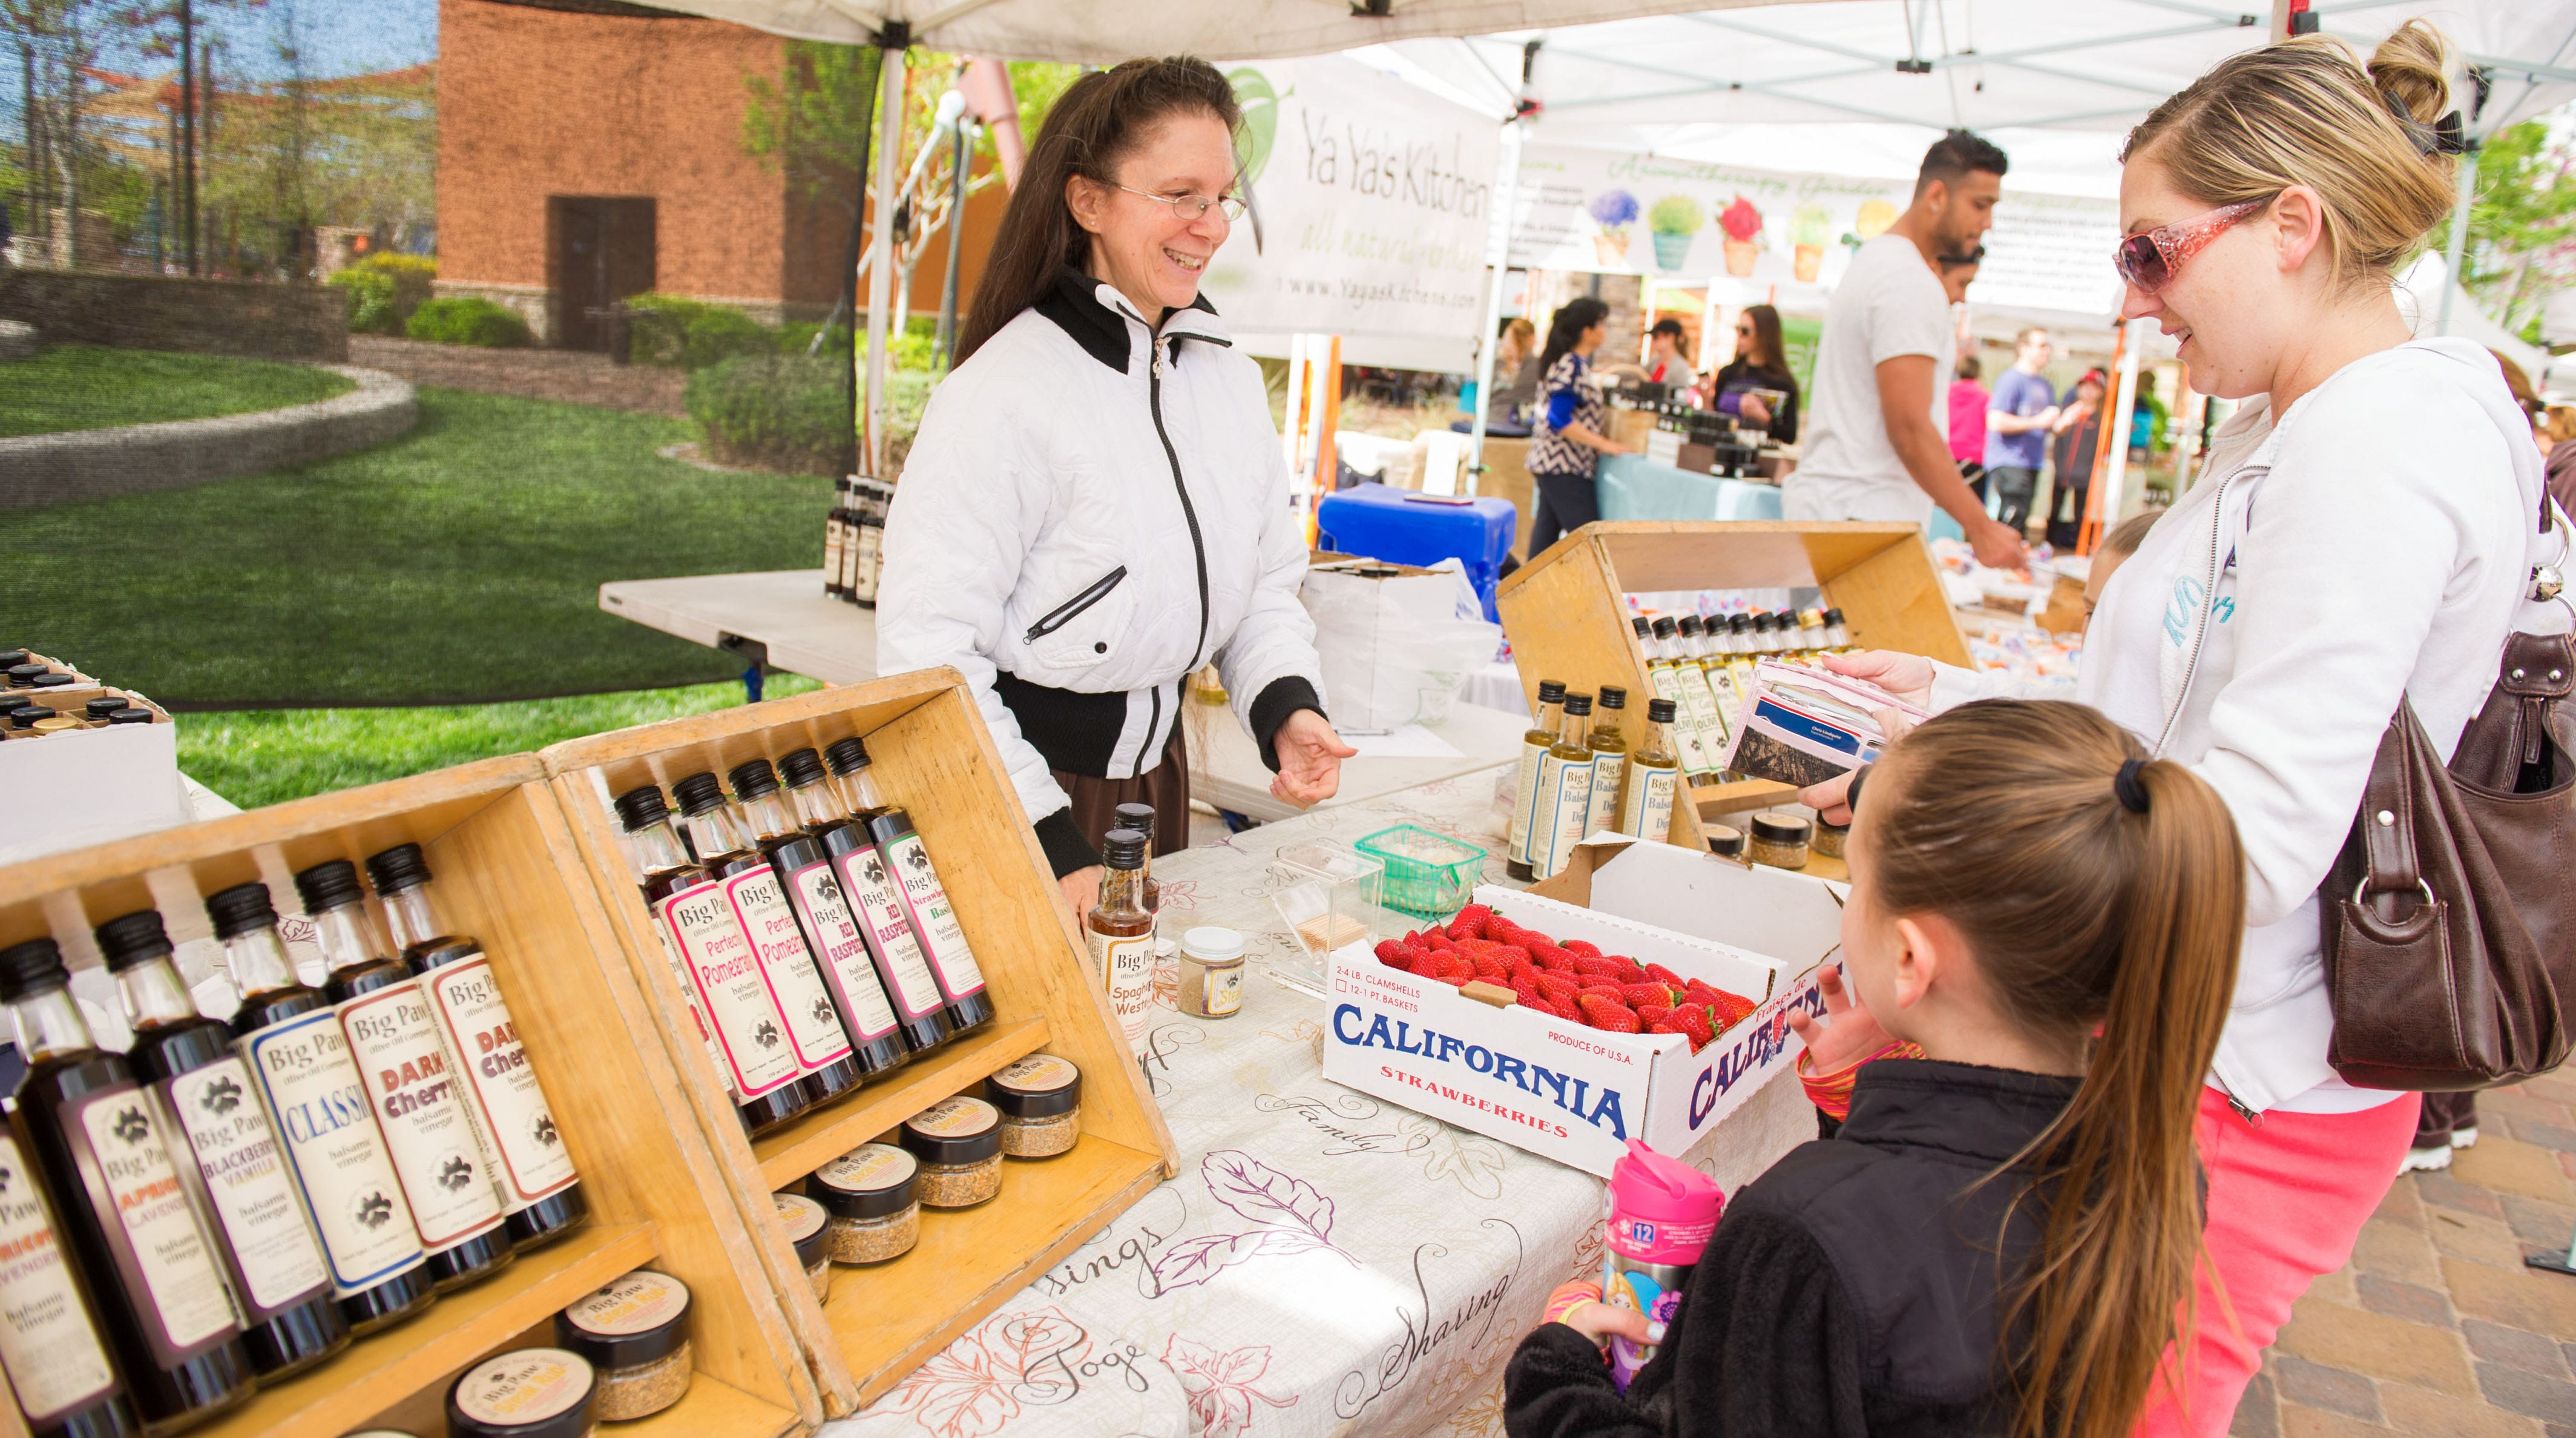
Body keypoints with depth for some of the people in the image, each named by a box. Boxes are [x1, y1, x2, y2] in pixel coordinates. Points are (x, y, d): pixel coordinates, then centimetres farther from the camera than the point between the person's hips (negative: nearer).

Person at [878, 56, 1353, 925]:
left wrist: (1286, 705, -8)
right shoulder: (1003, 395, -20)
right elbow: (928, 651, -22)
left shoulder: (1230, 378, 4)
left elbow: (1265, 582, 11)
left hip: (1153, 774, 7)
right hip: (1026, 785, -7)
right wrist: (1045, 838, -25)